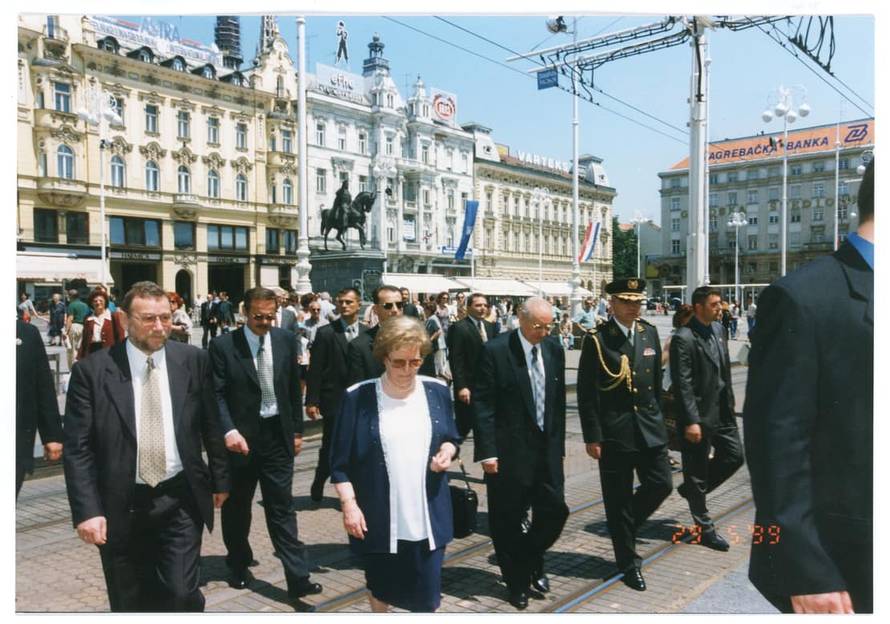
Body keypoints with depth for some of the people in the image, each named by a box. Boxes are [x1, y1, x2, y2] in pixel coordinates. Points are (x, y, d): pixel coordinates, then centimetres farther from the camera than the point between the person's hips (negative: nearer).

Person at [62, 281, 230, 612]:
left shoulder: (193, 360, -2)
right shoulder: (91, 370, -7)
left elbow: (211, 426, 7)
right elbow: (78, 449, -7)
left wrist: (219, 479, 12)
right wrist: (87, 509, -13)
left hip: (181, 500, 0)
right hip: (120, 506, 0)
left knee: (182, 594, -5)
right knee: (130, 603, 15)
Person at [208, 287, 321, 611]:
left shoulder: (285, 340, 2)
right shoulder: (223, 345, -8)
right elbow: (217, 394, -11)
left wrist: (297, 430, 9)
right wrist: (229, 430, -25)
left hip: (278, 434, 2)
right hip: (241, 436, -1)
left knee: (282, 508, 4)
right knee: (237, 507, 15)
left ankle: (298, 577, 5)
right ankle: (239, 565, 36)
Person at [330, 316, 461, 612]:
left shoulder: (437, 391, 0)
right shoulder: (358, 397, -9)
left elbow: (451, 438, 13)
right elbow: (340, 460, -5)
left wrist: (447, 450, -8)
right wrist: (349, 504, -12)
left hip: (428, 515, 2)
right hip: (378, 517, -1)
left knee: (426, 594, 8)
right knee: (380, 586, 18)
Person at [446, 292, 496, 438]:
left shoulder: (490, 327, 10)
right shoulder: (459, 328, -11)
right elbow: (455, 360, -15)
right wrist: (461, 387, -19)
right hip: (468, 387, -6)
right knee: (463, 426, 2)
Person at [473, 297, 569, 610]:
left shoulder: (554, 349, 4)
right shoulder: (496, 350, -12)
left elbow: (559, 401, 10)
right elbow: (483, 404, -12)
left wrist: (558, 443, 9)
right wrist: (487, 452, -15)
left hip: (547, 447, 5)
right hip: (509, 451, -4)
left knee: (555, 511, 6)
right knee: (508, 521, 7)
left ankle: (531, 561, 34)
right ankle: (517, 581, 29)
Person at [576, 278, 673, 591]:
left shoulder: (650, 333, 7)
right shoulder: (597, 339, -10)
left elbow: (657, 380, 14)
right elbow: (586, 392, -10)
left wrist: (658, 418, 13)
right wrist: (592, 436, -12)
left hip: (649, 427, 5)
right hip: (614, 431, -5)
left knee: (661, 484, 4)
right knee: (619, 498, 5)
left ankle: (624, 526, 31)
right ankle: (628, 562, 23)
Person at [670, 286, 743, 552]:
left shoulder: (718, 329, 7)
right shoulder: (683, 338, -18)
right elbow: (683, 384, -20)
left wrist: (730, 401, 15)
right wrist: (691, 421, -21)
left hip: (722, 411, 8)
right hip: (698, 415, -8)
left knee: (734, 457, 13)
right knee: (697, 470, 5)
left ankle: (692, 489, 32)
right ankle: (705, 529, 19)